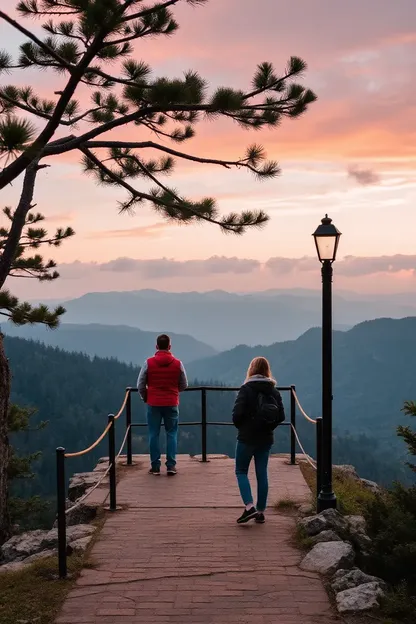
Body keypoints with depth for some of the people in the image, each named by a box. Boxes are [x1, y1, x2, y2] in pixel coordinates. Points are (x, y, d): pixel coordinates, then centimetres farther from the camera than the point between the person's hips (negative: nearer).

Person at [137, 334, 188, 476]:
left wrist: (145, 397, 16)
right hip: (172, 404, 0)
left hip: (153, 404, 0)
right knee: (171, 434, 8)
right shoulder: (178, 364, -4)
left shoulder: (149, 363, -6)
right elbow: (184, 385, 5)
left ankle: (155, 467, 7)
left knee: (154, 435, 7)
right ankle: (171, 466, 4)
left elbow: (140, 385, -1)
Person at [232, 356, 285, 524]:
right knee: (262, 473, 11)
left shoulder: (246, 389, -12)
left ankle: (249, 507, -9)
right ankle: (260, 512, 13)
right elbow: (281, 416, 2)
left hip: (247, 438, -4)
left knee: (241, 471, 7)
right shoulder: (274, 391, 3)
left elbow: (237, 413, -18)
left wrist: (240, 426, 1)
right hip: (266, 439, 4)